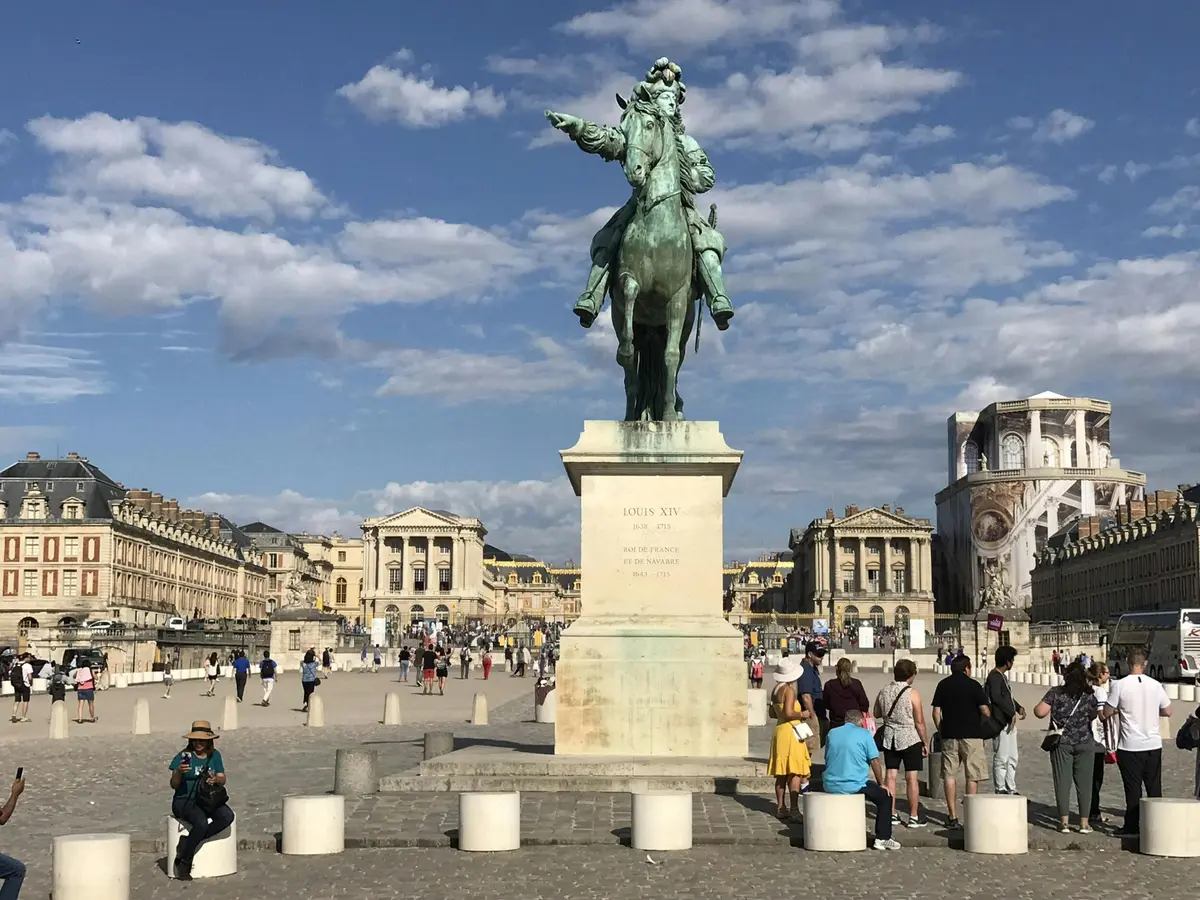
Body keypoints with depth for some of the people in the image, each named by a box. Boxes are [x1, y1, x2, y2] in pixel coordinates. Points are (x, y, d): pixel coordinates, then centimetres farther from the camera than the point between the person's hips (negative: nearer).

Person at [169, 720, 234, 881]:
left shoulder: (214, 755, 7)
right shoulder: (183, 756, -7)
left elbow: (222, 779, 6)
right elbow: (174, 785, -9)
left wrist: (216, 779, -17)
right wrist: (179, 771, -29)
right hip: (185, 801, -5)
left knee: (227, 816, -25)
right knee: (201, 823, -34)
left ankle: (189, 842, -15)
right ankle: (184, 863, -17)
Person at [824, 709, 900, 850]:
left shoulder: (831, 733, 9)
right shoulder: (864, 734, -3)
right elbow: (874, 761, -4)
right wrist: (881, 784, 10)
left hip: (830, 786, 5)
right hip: (853, 785, -5)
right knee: (885, 796, 17)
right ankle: (882, 838, 12)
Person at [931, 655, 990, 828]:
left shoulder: (943, 685, 6)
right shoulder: (973, 685, -4)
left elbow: (936, 712, 4)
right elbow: (985, 710, -7)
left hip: (949, 735, 3)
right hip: (971, 734, -3)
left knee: (949, 775, 6)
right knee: (972, 776, 4)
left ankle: (953, 817, 4)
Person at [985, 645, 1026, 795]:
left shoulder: (1003, 676, 18)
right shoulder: (994, 676, -13)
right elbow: (996, 697, -25)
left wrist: (1019, 707, 10)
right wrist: (1012, 713, -21)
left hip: (1010, 722, 11)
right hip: (1001, 722, -11)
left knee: (1012, 758, 14)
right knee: (1001, 759, -5)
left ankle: (1011, 790, 21)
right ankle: (1000, 791, 0)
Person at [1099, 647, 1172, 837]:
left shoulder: (1119, 685, -10)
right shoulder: (1155, 685, 0)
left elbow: (1106, 714, -6)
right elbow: (1167, 711, 9)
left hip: (1130, 745, -3)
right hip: (1153, 744, 3)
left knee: (1133, 789, 4)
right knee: (1154, 788, 11)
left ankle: (1132, 827, 8)